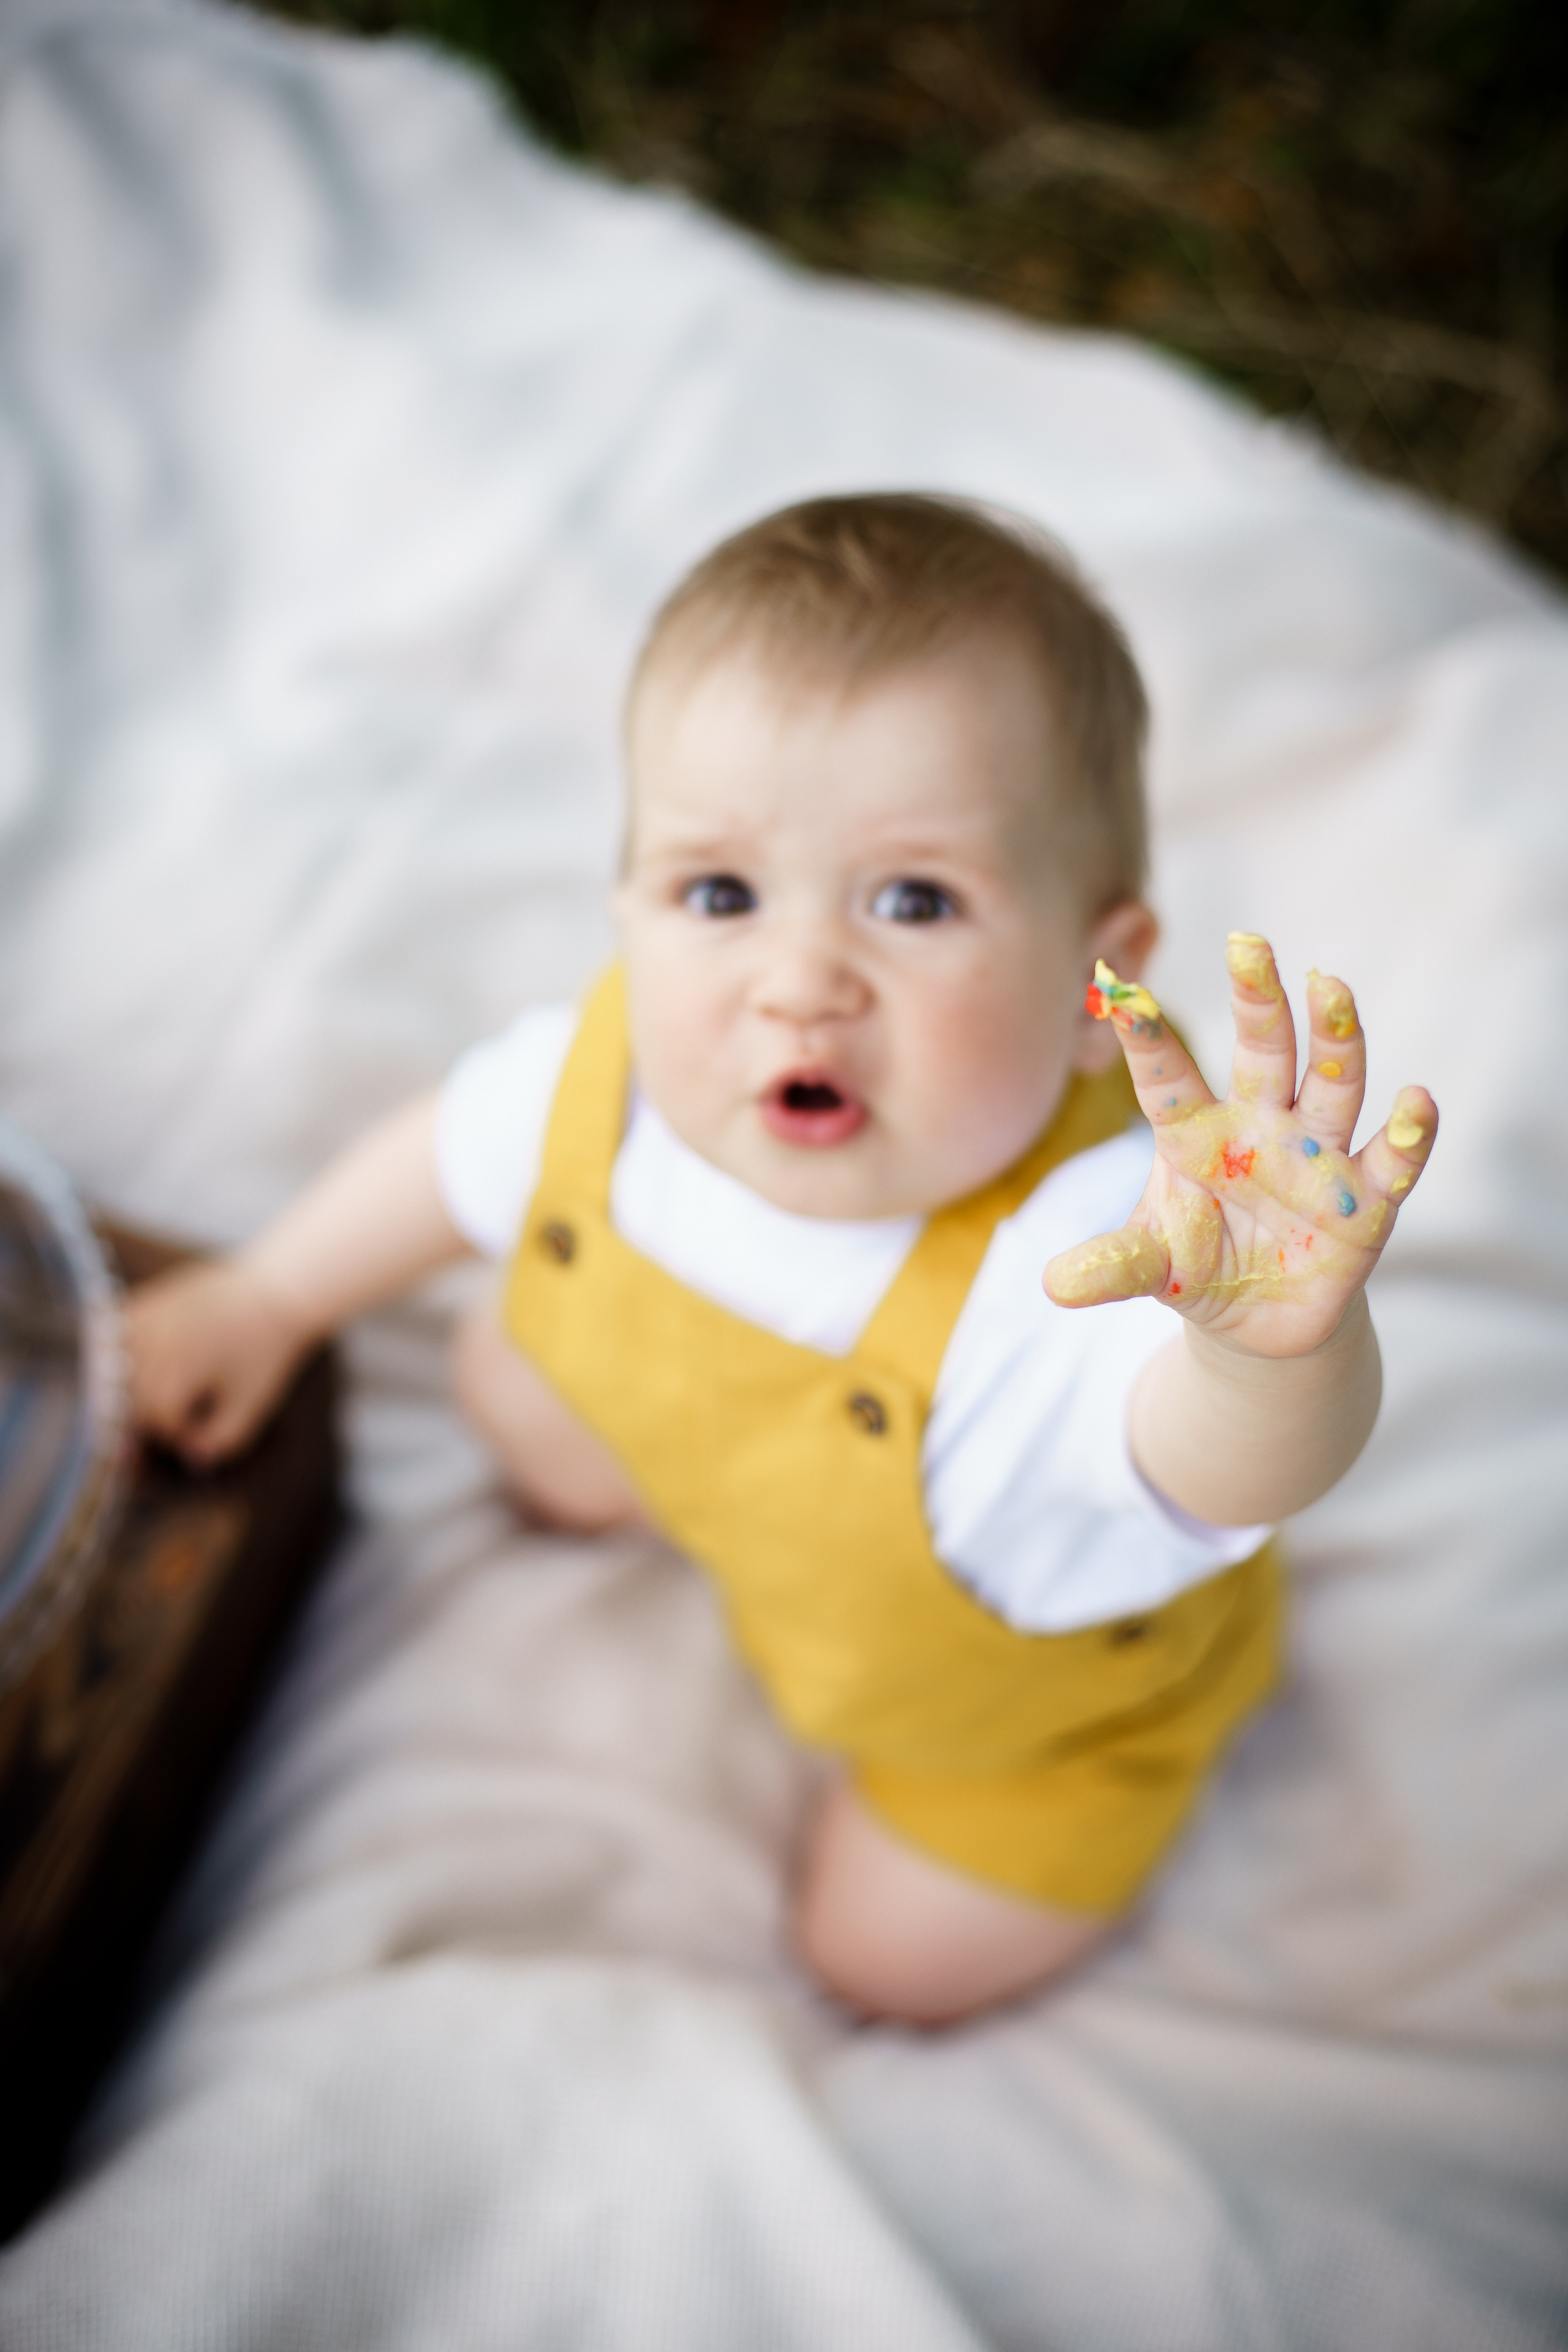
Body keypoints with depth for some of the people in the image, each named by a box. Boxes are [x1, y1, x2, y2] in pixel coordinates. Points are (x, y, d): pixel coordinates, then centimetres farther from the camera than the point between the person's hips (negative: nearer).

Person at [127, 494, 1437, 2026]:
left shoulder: (1078, 1260, -51)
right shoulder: (616, 1069, -31)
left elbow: (1221, 1467, -71)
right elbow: (464, 1151, -8)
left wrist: (1271, 1344, -95)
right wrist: (266, 1302, 8)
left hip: (1041, 1682, -4)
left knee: (890, 1955, 11)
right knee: (516, 1386, 18)